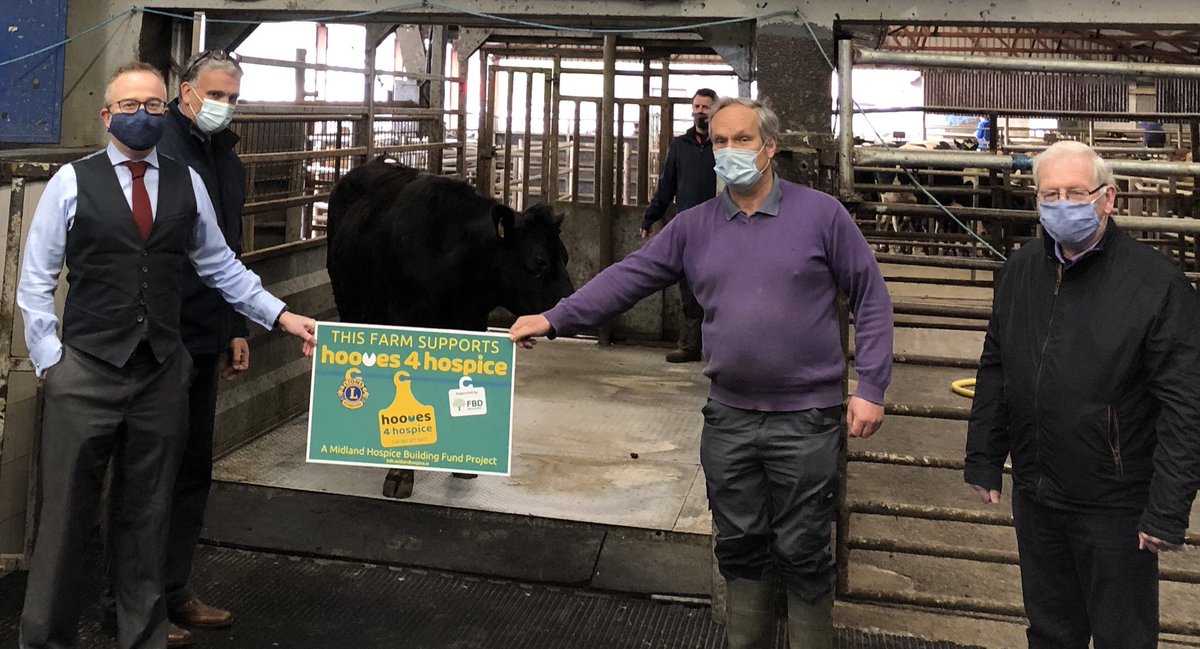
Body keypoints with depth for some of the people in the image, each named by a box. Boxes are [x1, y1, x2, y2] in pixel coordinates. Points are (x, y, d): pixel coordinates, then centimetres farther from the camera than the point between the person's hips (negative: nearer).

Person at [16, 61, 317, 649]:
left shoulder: (187, 184, 7)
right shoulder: (72, 182, 0)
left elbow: (222, 267, 12)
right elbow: (36, 280, 1)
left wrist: (282, 317, 6)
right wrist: (50, 360, -4)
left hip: (163, 374, 2)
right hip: (85, 372, -2)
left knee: (146, 516, 13)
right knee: (65, 513, 4)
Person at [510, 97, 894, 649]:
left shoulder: (821, 214, -4)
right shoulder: (695, 226, 5)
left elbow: (871, 299, -2)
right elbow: (628, 277, 2)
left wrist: (870, 387, -8)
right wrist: (554, 319, -6)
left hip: (805, 420, -3)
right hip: (728, 418, 4)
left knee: (802, 552, 6)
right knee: (740, 546, 14)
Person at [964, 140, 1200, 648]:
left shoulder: (1157, 283, -16)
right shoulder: (1021, 271, 3)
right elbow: (994, 371, 11)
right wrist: (984, 460, 10)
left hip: (1117, 507, -5)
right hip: (1035, 496, 5)